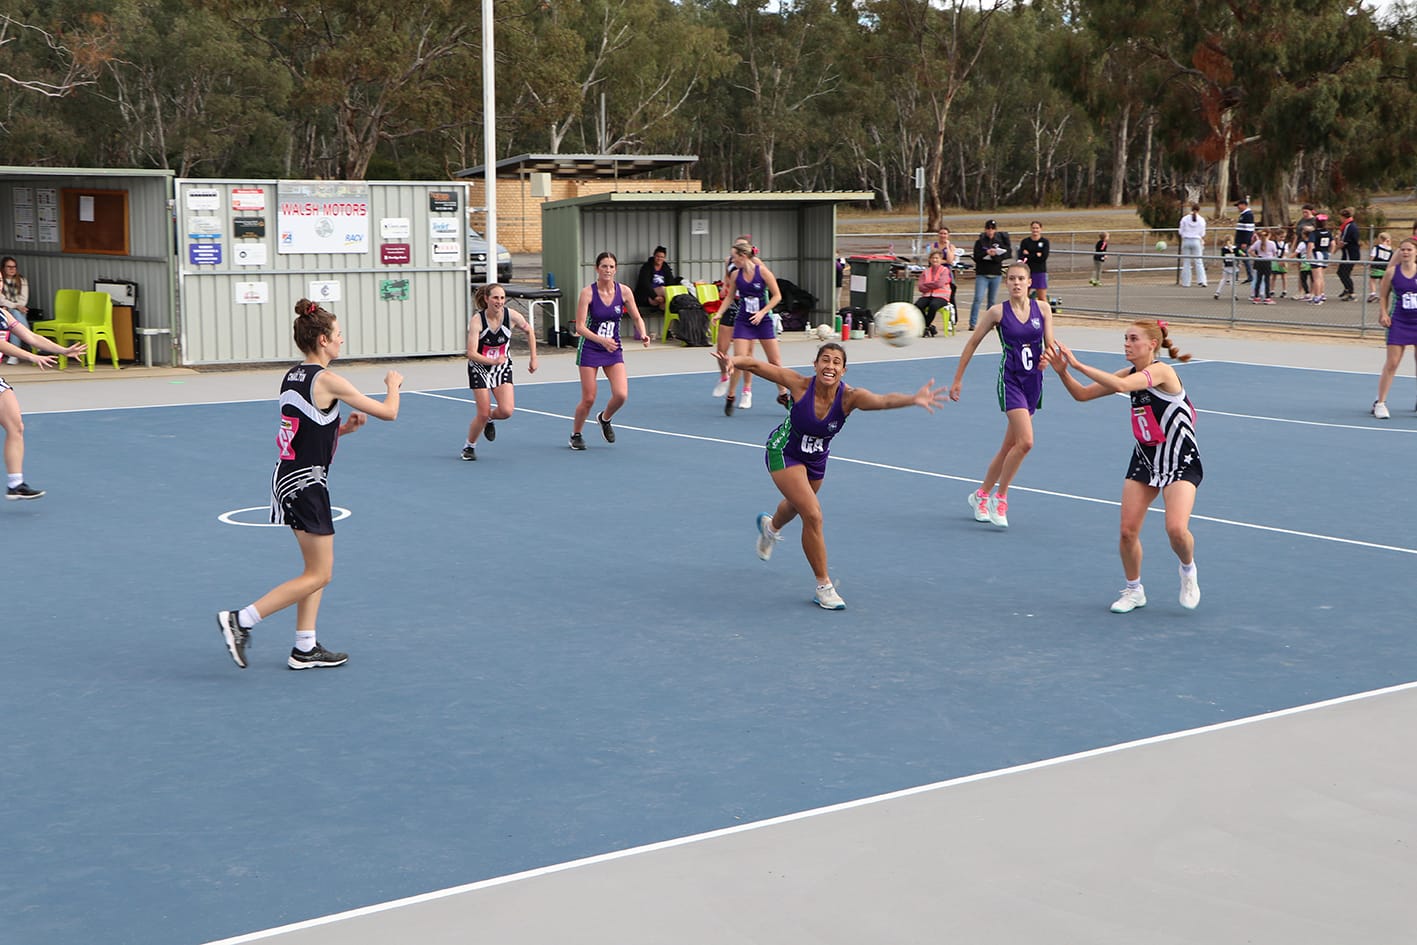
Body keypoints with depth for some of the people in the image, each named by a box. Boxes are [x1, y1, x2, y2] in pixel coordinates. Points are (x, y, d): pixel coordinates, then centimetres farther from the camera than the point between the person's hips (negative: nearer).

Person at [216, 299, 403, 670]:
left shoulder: (293, 376, 9)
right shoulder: (327, 380, -16)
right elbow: (388, 412, -9)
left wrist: (344, 427, 8)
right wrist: (393, 384, 10)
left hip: (287, 476, 9)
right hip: (306, 483, -9)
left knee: (318, 569, 17)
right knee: (318, 576, -1)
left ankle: (305, 648, 18)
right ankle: (240, 621, -5)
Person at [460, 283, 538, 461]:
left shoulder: (512, 316, -16)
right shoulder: (477, 321, -23)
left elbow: (529, 331, 6)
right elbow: (471, 353, -29)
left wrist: (533, 358, 6)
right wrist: (492, 361, -44)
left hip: (503, 367, 2)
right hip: (479, 368, -2)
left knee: (507, 411, -15)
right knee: (483, 414, -6)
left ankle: (490, 419, 22)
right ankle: (469, 446, 21)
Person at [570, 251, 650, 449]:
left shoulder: (624, 291, -6)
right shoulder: (588, 292, -15)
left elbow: (637, 318, 6)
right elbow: (580, 327, -18)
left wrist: (643, 334, -14)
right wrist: (601, 340, -33)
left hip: (614, 350, 3)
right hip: (590, 350, -3)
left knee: (621, 395, -13)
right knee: (588, 399, -2)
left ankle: (605, 419, 20)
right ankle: (575, 435, 23)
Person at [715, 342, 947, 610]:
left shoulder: (849, 396, -30)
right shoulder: (800, 385, -31)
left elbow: (884, 400, -49)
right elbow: (756, 365, -31)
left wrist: (914, 399, -68)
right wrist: (734, 361, -52)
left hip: (816, 459, 4)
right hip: (784, 453, -4)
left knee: (796, 505, 32)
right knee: (813, 515, -18)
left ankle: (771, 526, 70)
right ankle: (824, 586, -2)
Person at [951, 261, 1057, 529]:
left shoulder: (1042, 308, 3)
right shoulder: (998, 312, -4)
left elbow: (1049, 344, 4)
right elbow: (972, 343, 2)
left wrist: (1047, 358, -20)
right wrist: (957, 379, 3)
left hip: (1033, 381, 4)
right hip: (1010, 379, -4)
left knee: (1009, 446, 10)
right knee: (1025, 441, -20)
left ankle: (981, 496, 26)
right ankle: (999, 498, -5)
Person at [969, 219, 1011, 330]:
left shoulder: (1000, 241, 9)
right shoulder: (979, 242, 3)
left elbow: (1008, 253, -2)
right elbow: (976, 257, -7)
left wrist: (996, 256, -18)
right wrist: (986, 252, -21)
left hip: (996, 275, 3)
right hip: (982, 275, -3)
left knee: (992, 300, 8)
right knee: (978, 299, -13)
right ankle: (972, 323, -13)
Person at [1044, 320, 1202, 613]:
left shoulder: (1161, 371, -19)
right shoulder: (1130, 374, 4)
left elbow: (1120, 386, -36)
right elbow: (1082, 394, 5)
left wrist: (1079, 364, -33)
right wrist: (1063, 372, -14)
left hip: (1180, 460, -7)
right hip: (1144, 458, 7)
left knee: (1176, 528, -21)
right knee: (1128, 531, -2)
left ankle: (1188, 570, 12)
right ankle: (1133, 590, 19)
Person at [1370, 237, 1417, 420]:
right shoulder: (1392, 272, -3)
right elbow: (1383, 295, 6)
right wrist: (1383, 314, -6)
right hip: (1398, 322, -1)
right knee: (1391, 363, -4)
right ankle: (1380, 402, 4)